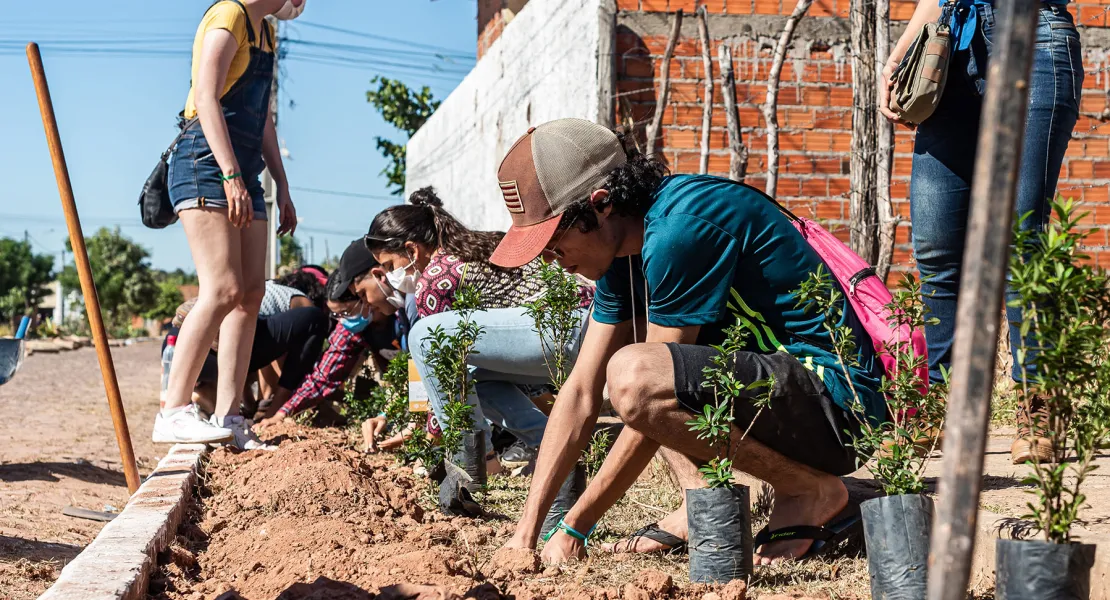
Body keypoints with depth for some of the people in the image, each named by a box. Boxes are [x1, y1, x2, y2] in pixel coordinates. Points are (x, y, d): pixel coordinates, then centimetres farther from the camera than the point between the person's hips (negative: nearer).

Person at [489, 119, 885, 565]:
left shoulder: (678, 229, -21)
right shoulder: (624, 245, 8)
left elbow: (651, 399, -19)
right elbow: (581, 394, 9)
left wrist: (574, 528, -13)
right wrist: (528, 528, 4)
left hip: (835, 397, -10)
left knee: (634, 374, -30)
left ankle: (810, 492, -11)